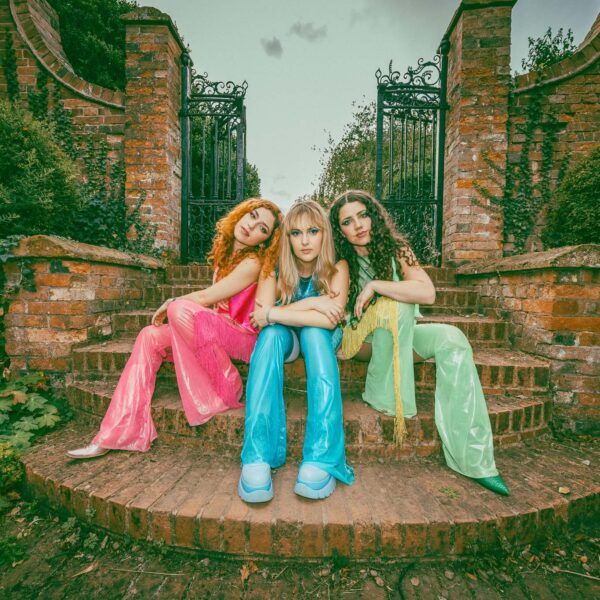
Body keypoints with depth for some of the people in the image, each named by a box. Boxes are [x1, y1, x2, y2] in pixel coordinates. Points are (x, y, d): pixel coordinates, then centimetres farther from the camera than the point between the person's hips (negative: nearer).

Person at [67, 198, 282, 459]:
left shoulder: (253, 263, -15)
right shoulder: (226, 253, 10)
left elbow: (207, 297, -13)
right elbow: (214, 299, 12)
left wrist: (171, 303, 2)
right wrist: (174, 304, -1)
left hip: (244, 337, -8)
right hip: (218, 332, 8)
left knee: (181, 309, -29)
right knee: (150, 336, -1)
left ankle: (227, 389, -15)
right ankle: (119, 434, -1)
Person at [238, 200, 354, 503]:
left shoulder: (337, 268, -14)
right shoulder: (275, 268, -10)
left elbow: (329, 319, -28)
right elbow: (259, 317, -22)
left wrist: (272, 313, -27)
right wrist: (309, 304, -29)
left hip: (321, 340, 0)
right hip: (285, 341, 1)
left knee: (313, 331, -34)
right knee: (272, 333, -33)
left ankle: (321, 459, -40)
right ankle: (258, 457, -39)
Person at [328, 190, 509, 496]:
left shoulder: (394, 248, -4)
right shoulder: (340, 261, -6)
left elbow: (428, 292, -20)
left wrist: (375, 285, -24)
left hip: (400, 335, 3)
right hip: (361, 339, -2)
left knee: (452, 340, -24)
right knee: (396, 305, -31)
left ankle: (471, 458, -22)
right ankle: (384, 397, -21)